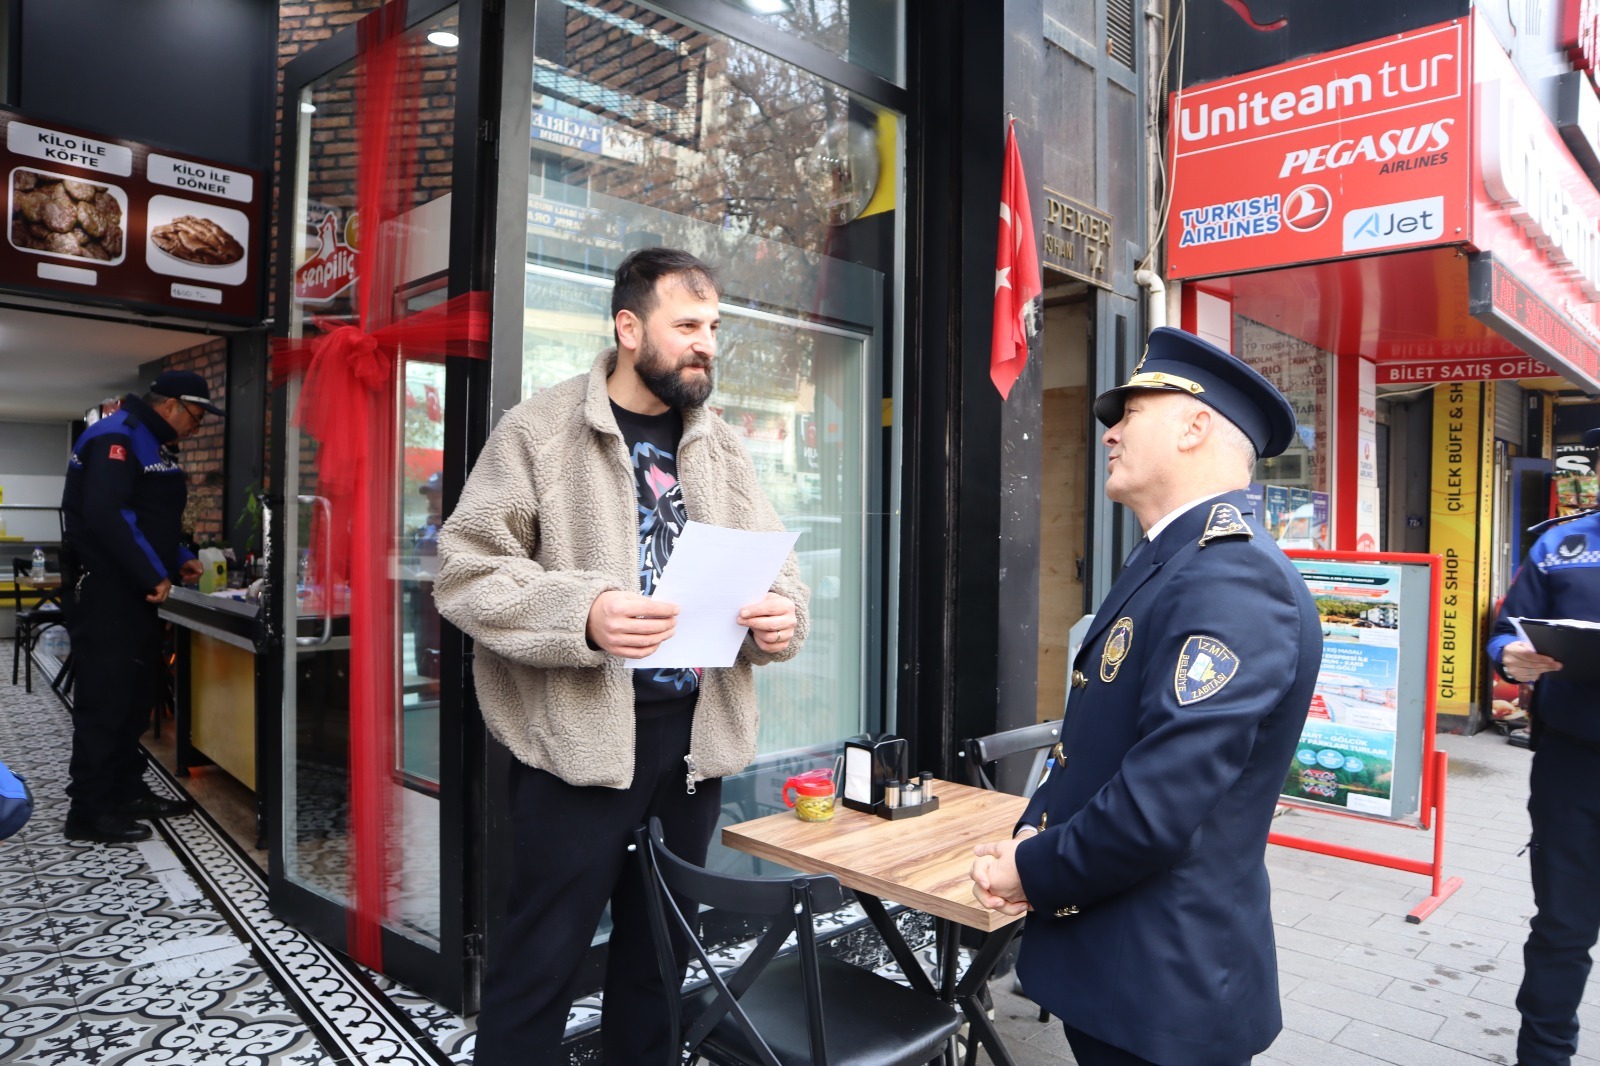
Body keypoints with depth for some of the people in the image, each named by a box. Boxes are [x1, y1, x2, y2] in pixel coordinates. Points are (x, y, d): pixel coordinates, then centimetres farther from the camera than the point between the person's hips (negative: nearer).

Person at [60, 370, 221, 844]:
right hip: (104, 594, -10)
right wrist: (154, 575, -23)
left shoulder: (152, 444, 16)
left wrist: (178, 559, 9)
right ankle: (89, 812, 3)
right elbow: (105, 515, -28)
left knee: (135, 695, 15)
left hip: (133, 593, 10)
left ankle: (127, 791, 26)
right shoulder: (115, 437, -16)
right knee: (103, 699, -5)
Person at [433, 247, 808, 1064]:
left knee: (662, 947, 20)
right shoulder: (538, 431, -6)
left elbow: (774, 568, 9)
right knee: (542, 956, 7)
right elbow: (466, 570, -10)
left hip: (694, 734, 5)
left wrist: (780, 614, -14)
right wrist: (582, 615, -26)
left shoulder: (720, 447, 10)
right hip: (579, 737, -5)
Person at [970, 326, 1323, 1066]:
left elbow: (1157, 808, -29)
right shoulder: (1167, 562, 9)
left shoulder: (1233, 577, -24)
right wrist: (1031, 835, -2)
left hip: (1166, 991, -8)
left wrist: (1033, 873, -14)